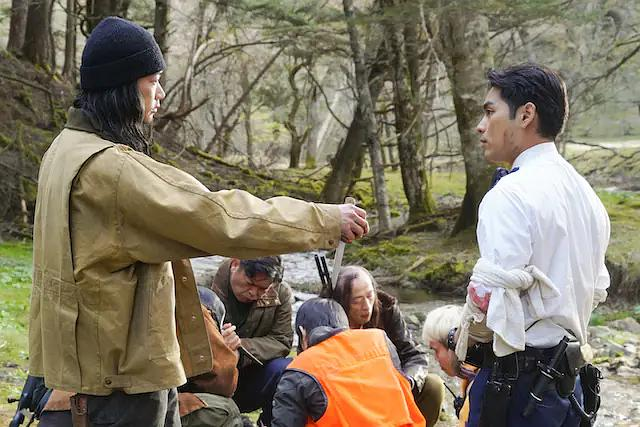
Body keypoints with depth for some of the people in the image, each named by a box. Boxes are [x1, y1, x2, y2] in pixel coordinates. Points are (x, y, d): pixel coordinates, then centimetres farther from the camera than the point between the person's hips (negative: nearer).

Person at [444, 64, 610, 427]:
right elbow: (598, 288, 18)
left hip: (518, 382, -9)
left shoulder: (512, 193, -17)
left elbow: (491, 298, -22)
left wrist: (464, 342, -3)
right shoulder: (585, 193, 11)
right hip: (568, 380, 9)